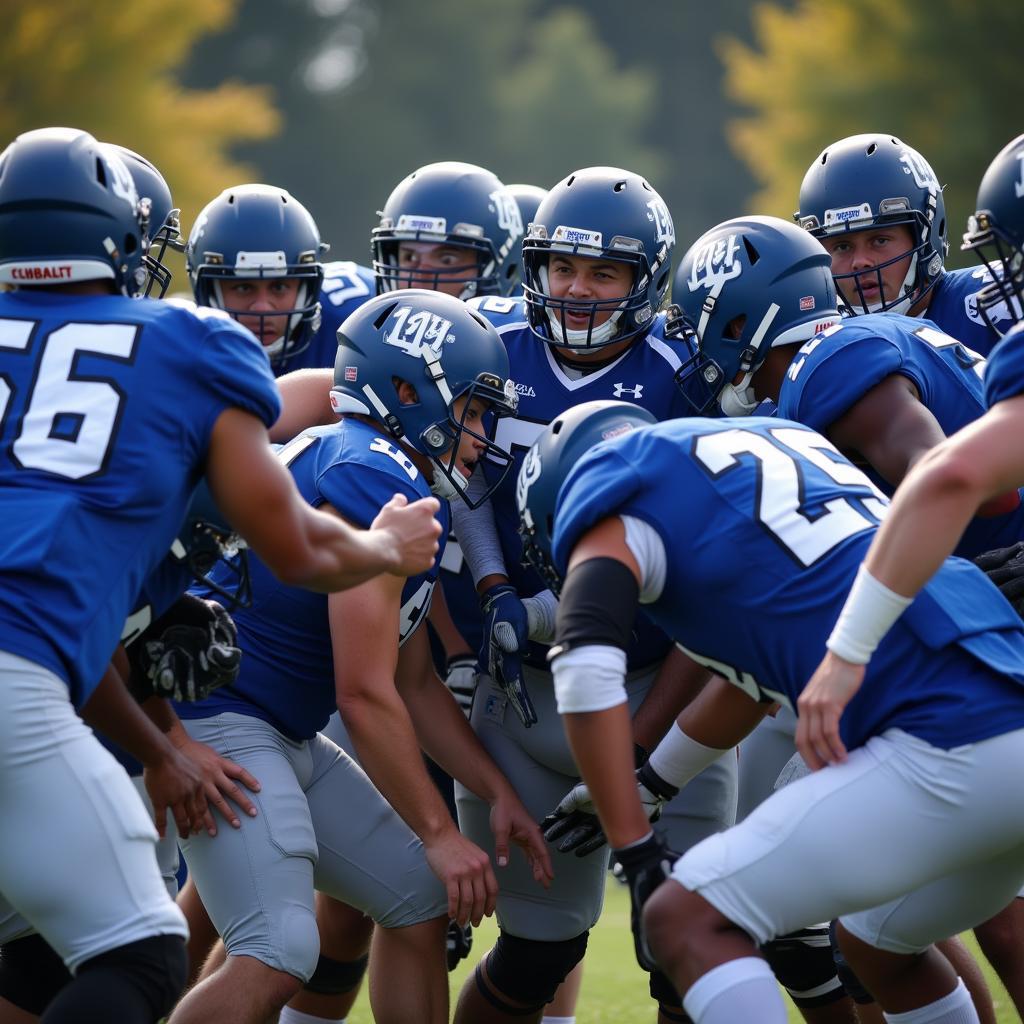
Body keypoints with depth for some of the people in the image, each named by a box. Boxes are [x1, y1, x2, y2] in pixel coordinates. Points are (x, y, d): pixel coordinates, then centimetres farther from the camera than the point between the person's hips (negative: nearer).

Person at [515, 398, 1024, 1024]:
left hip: (952, 746, -8)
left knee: (686, 921, -4)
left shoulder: (606, 475, 6)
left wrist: (638, 854, -4)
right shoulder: (781, 436, 30)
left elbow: (587, 666, -10)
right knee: (879, 943, 30)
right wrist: (642, 788, 49)